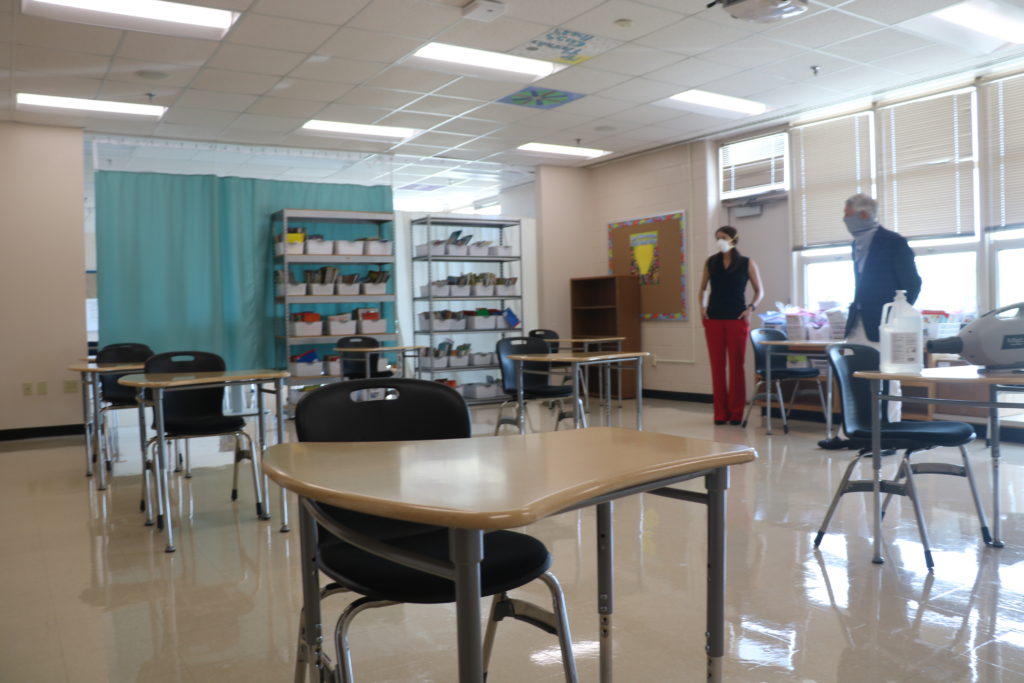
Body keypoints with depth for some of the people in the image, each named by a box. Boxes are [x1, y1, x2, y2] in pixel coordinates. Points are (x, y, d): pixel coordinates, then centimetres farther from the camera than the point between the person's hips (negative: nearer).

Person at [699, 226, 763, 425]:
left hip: (737, 319, -2)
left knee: (736, 366, 0)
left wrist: (751, 308, -8)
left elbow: (759, 291, 7)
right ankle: (720, 413, 9)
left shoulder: (747, 263, 2)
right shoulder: (710, 262, 7)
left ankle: (736, 413, 7)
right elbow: (703, 288, 18)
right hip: (714, 319, 2)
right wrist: (702, 307, 4)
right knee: (717, 366, 2)